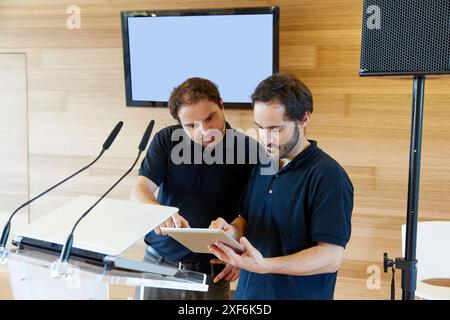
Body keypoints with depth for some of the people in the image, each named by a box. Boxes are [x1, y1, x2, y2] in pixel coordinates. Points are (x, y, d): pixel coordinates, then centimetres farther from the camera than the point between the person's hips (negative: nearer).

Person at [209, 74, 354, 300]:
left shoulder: (328, 176, -18)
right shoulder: (262, 165, 5)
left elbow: (332, 257, -22)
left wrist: (264, 266, -32)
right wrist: (231, 230, -8)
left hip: (299, 293, -6)